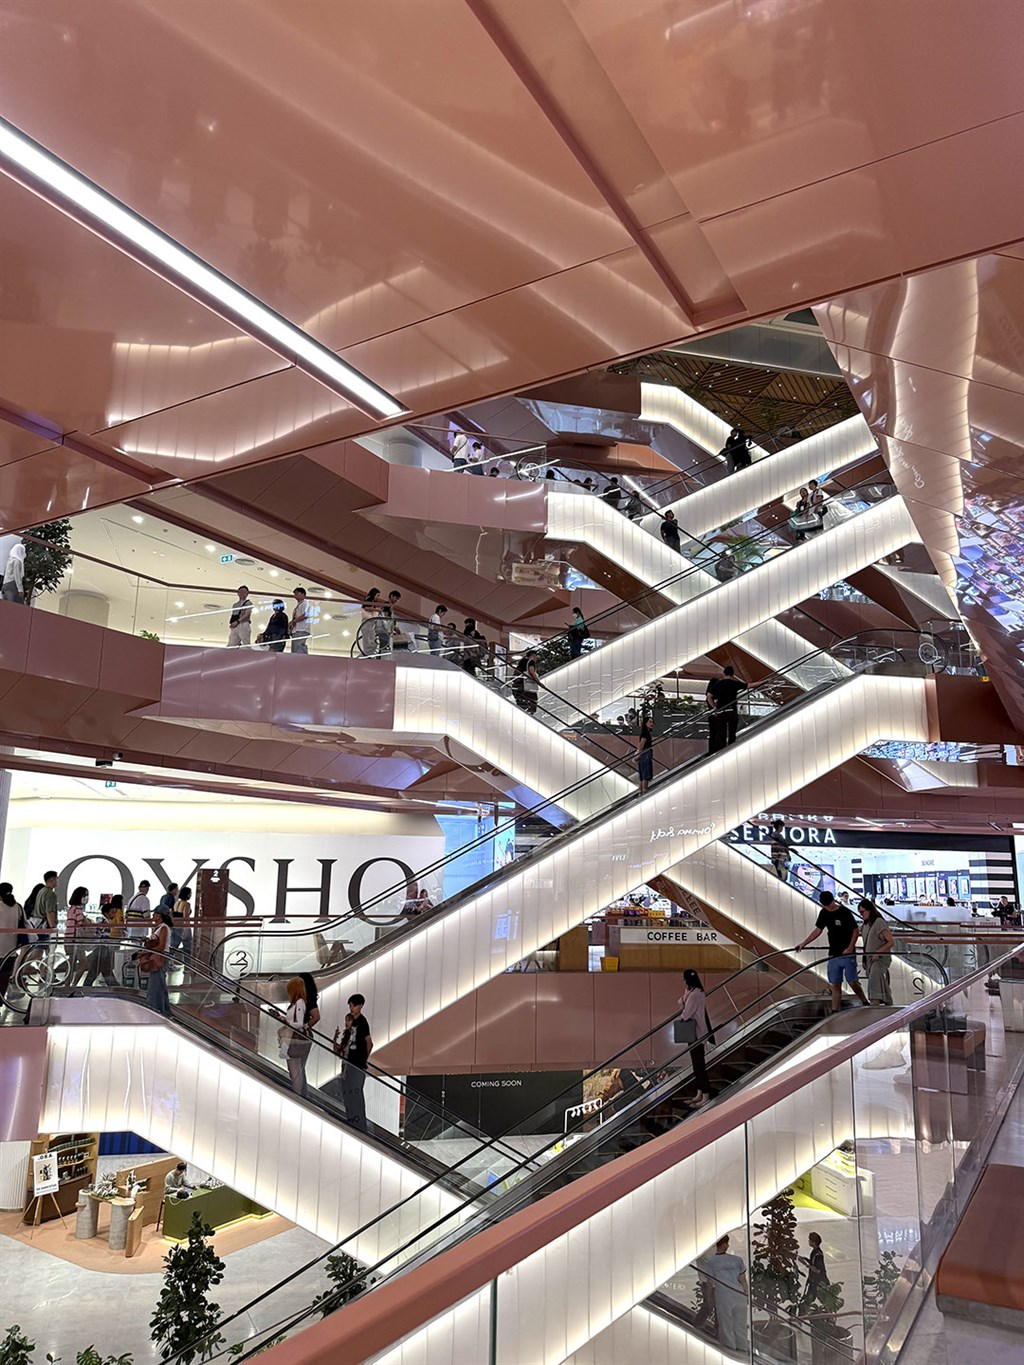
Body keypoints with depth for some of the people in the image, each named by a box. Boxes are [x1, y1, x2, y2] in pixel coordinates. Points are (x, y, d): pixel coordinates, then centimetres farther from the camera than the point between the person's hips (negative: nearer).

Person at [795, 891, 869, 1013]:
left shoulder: (845, 912, -10)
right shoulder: (824, 913, 7)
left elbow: (856, 930, -6)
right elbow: (817, 930, 15)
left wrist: (850, 947, -17)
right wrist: (803, 944, 12)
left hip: (847, 954, -5)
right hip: (833, 955, 5)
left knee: (852, 982, -6)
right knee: (835, 985, 5)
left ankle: (865, 1004, 16)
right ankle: (835, 1012, 6)